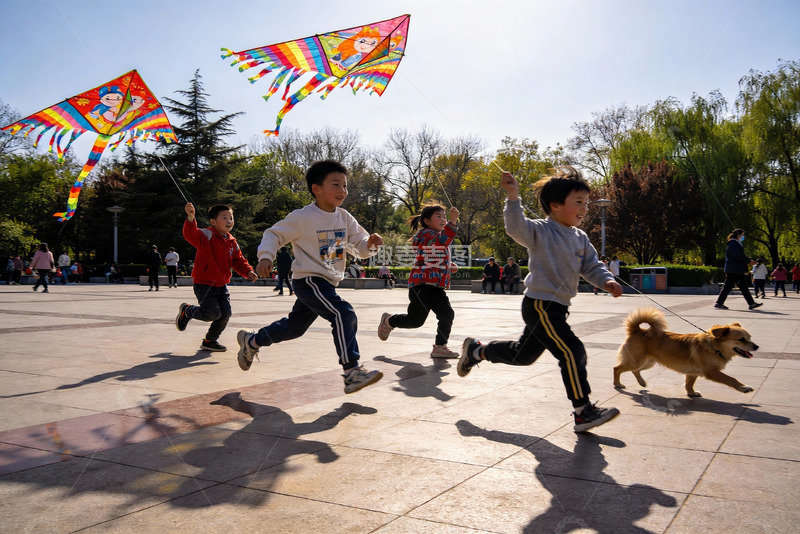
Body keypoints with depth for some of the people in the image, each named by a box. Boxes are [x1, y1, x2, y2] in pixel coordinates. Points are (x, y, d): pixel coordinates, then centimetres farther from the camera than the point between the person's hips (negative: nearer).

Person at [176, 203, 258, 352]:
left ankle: (210, 341, 21)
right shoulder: (206, 236, -15)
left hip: (222, 285, 7)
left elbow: (238, 261, 14)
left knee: (225, 313, -2)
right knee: (213, 313, -13)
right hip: (204, 284, -7)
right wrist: (190, 218, -54)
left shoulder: (232, 242, 7)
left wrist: (249, 272, -5)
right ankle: (186, 311, 18)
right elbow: (191, 235, -35)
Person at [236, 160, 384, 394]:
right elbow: (274, 234, -6)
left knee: (294, 327, 20)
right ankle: (352, 372, -19)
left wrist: (370, 243, -17)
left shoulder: (345, 218, 4)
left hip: (327, 283, 8)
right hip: (308, 280, -8)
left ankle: (251, 341, 43)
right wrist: (265, 256, -21)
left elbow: (360, 247, 5)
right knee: (344, 315, -24)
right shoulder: (302, 217, -13)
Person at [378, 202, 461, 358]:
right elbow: (441, 241, -32)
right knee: (415, 321, -2)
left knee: (447, 315, -7)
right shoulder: (426, 234, -8)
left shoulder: (435, 235, 24)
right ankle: (388, 321, 23)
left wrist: (449, 266, 23)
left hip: (436, 286, 9)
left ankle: (439, 347, 1)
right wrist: (452, 222, -38)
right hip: (422, 284, -9)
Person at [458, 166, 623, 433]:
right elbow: (516, 227, -30)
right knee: (572, 352, -15)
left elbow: (592, 266, 11)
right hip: (539, 305, -9)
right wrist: (513, 197, -42)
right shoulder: (540, 231, -14)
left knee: (522, 355, 22)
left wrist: (607, 281, -8)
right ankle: (584, 413, -6)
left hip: (557, 307, 9)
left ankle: (475, 350, 42)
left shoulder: (580, 238, 9)